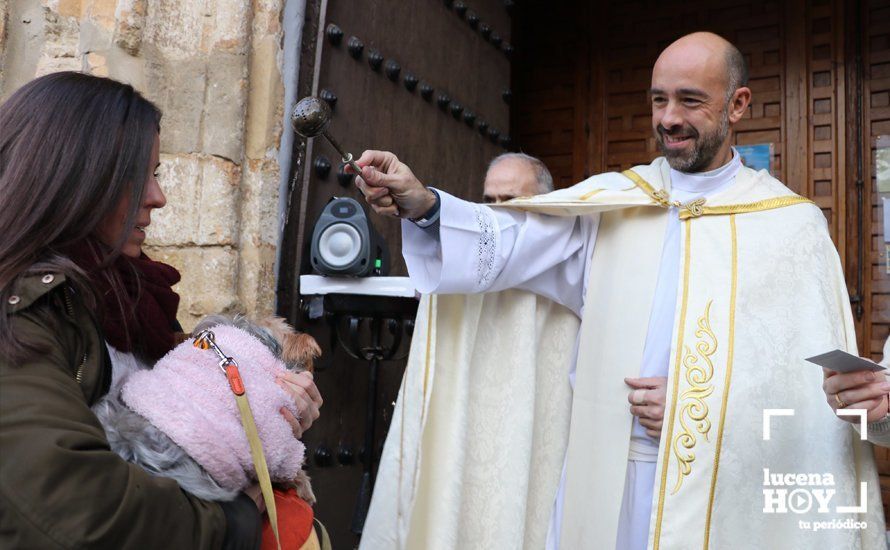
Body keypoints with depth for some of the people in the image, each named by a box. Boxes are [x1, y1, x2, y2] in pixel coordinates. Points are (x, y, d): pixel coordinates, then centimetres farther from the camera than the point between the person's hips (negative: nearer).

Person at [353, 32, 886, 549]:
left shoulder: (794, 224, -1)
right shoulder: (610, 201, 3)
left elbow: (822, 372, -4)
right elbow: (508, 242, -11)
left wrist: (710, 403, -14)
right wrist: (423, 204, -28)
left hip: (724, 490, -1)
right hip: (601, 473, 2)